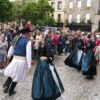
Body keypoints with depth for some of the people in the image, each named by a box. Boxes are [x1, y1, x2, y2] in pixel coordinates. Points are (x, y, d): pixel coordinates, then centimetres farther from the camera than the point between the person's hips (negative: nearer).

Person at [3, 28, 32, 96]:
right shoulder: (28, 42, -12)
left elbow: (12, 47, 18)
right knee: (17, 77, 12)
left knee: (12, 74, 23)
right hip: (22, 61, -4)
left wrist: (9, 55, 37)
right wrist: (29, 65, -16)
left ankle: (6, 85, 0)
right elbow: (28, 54, -18)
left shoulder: (17, 39, 6)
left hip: (15, 59, 4)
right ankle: (10, 91, 24)